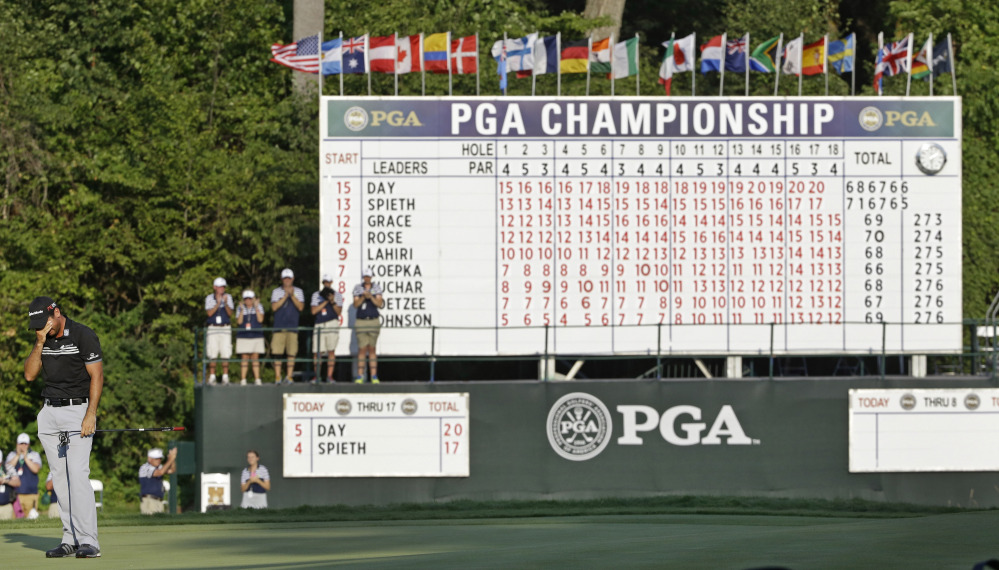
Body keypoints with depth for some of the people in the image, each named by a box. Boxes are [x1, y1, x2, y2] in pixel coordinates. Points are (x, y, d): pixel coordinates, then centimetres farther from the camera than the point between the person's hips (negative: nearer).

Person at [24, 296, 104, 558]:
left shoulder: (84, 336, -9)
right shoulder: (44, 340, 10)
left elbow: (97, 376, -11)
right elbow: (30, 374, 4)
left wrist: (90, 415, -17)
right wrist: (40, 343, -7)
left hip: (78, 409, -6)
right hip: (49, 413, 6)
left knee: (78, 474, -16)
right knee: (59, 477, 3)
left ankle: (88, 541, -18)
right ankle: (70, 539, 6)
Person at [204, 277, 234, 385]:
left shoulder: (228, 297, 4)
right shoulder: (209, 298, 3)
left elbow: (230, 313, -5)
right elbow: (209, 313, -8)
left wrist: (226, 303, -21)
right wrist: (218, 303, -21)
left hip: (226, 328, 1)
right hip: (213, 328, -1)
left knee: (226, 354, -5)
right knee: (212, 355, -5)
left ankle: (225, 377, 0)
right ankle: (212, 377, 0)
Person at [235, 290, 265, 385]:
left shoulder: (259, 307, 4)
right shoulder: (240, 308, 4)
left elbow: (260, 319, -8)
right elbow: (239, 322, -6)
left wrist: (256, 307, -14)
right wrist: (242, 310, -14)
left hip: (256, 336, 0)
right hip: (243, 336, 0)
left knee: (255, 357, -1)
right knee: (245, 358, -3)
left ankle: (257, 379, 1)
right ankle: (243, 380, -2)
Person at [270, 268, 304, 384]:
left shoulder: (298, 292, 11)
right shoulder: (276, 292, 10)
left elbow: (300, 307, -1)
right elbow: (274, 307, -3)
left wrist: (292, 296, -14)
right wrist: (285, 296, -11)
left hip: (292, 326, 0)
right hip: (279, 326, 0)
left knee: (291, 353, -3)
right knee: (277, 352, -5)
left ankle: (289, 377, 1)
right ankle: (277, 377, -1)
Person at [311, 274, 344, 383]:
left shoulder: (337, 295, 8)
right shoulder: (316, 295, 11)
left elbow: (339, 312, 1)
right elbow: (314, 311, 0)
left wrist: (333, 302, -14)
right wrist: (326, 301, -6)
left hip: (332, 324, -1)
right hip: (319, 325, 1)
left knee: (331, 351, -5)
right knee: (318, 352, -3)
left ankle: (329, 376, -2)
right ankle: (317, 376, 5)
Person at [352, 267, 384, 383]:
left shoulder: (376, 288, 4)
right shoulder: (358, 288, 3)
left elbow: (380, 304, -5)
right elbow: (356, 305, -4)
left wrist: (371, 296, -20)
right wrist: (363, 297, -20)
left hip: (373, 321, 1)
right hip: (361, 321, -1)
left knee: (372, 349, 3)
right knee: (362, 349, -4)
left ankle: (374, 376, 4)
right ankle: (360, 376, -1)